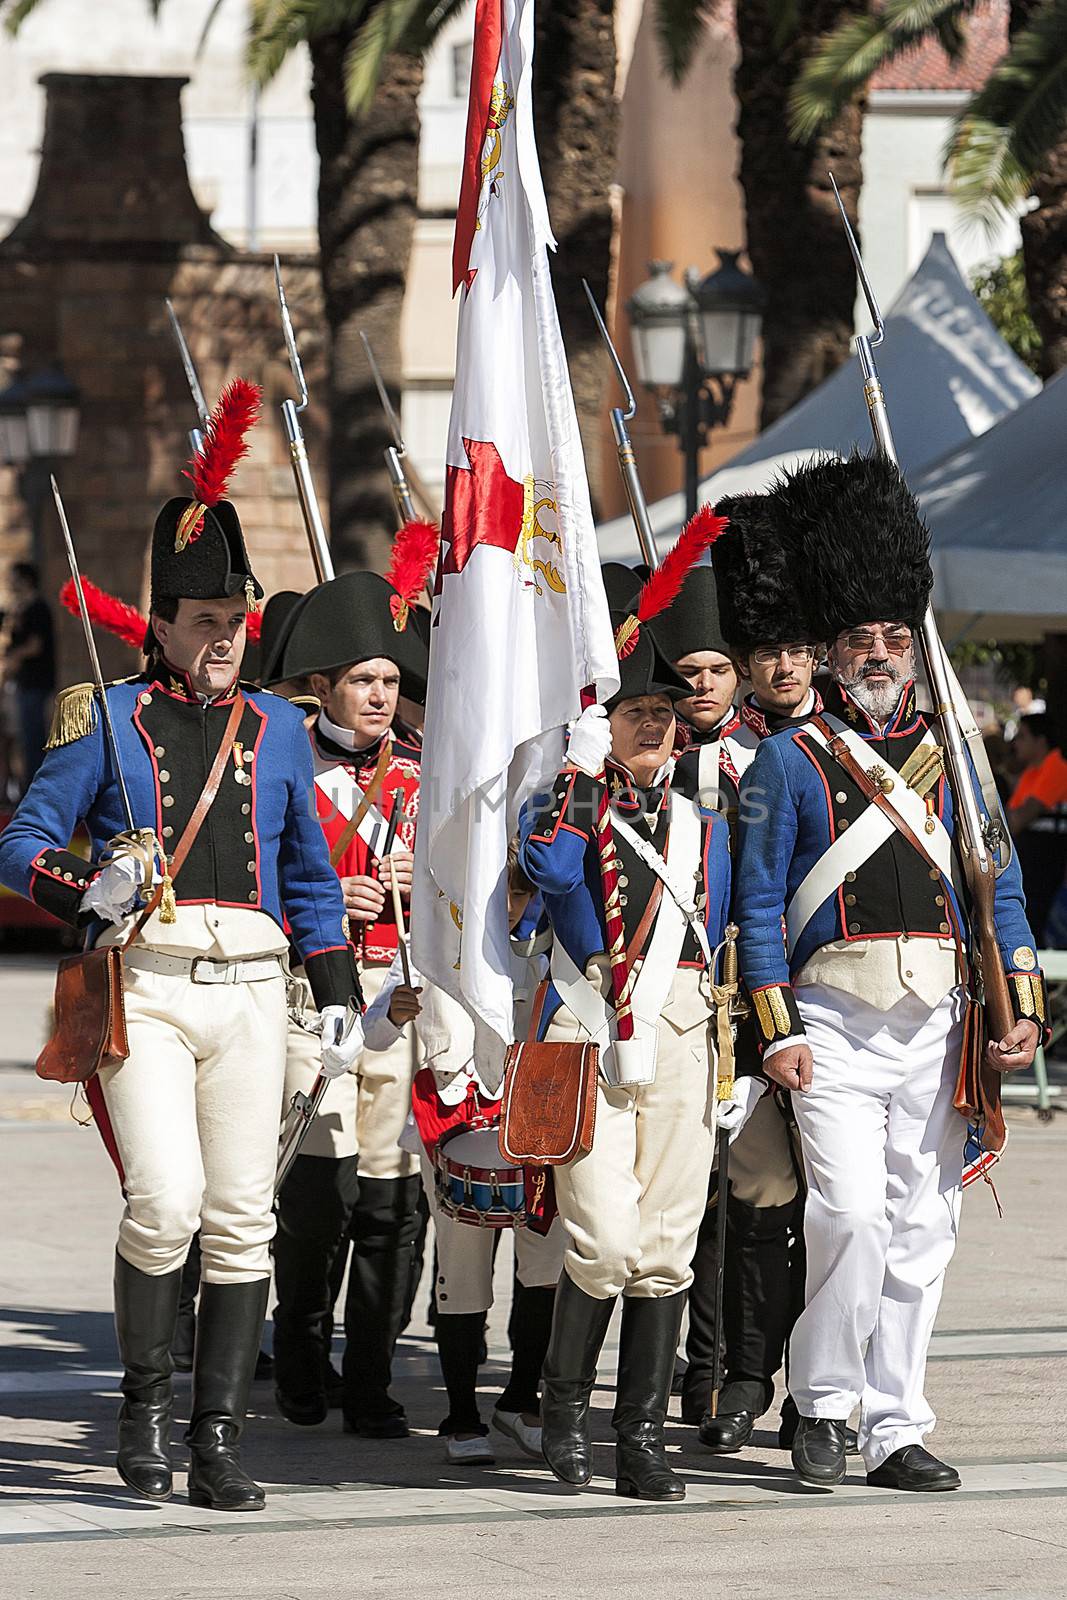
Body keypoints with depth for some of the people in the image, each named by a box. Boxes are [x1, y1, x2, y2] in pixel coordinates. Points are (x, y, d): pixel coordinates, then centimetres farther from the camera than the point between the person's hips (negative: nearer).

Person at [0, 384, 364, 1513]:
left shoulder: (276, 728, 13)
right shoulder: (107, 721, 3)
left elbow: (312, 876, 19)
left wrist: (340, 998, 13)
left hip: (249, 993, 3)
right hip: (143, 986, -3)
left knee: (242, 1217, 0)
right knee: (166, 1199, -16)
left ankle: (218, 1441, 6)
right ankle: (144, 1395, 7)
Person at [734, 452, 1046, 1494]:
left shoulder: (948, 755, 13)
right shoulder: (789, 761, 1)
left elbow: (999, 888, 13)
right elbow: (758, 903, -1)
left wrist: (1022, 1010, 2)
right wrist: (778, 1034, -9)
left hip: (937, 1020, 4)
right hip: (836, 1019, -4)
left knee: (922, 1230, 4)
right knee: (852, 1212, -16)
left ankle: (896, 1432, 11)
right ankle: (822, 1402, 1)